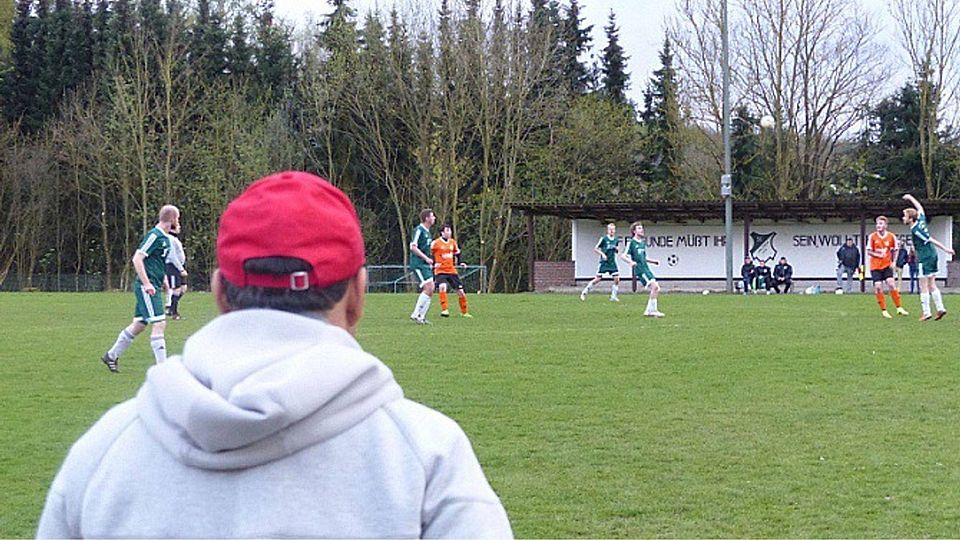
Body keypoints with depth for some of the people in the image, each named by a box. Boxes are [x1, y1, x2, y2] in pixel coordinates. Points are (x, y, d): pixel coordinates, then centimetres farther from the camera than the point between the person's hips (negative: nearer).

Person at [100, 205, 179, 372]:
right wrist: (146, 283, -22)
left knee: (139, 324, 14)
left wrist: (164, 281, 21)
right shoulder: (154, 235, -13)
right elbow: (137, 258, -19)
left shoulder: (165, 238, 16)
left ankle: (111, 356, 25)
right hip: (147, 288, -10)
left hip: (153, 288, 10)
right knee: (159, 323, -12)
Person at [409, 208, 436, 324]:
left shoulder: (427, 232, 18)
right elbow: (413, 247, -17)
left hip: (425, 265, 10)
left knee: (430, 291, 3)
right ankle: (416, 314, -10)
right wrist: (426, 258, -21)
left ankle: (421, 316, 8)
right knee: (428, 288, -17)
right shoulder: (419, 230, -11)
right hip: (418, 265, -9)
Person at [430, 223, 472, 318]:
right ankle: (445, 310, -28)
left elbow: (457, 253, 24)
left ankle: (464, 312, 21)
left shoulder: (453, 242, 8)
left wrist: (460, 263, 10)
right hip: (440, 271, -5)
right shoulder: (436, 243, -8)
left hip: (452, 270, 5)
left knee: (460, 291, 4)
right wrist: (434, 264, -14)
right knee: (442, 287, -31)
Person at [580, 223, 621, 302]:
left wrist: (617, 248, -4)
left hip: (612, 262, 4)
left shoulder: (616, 240, 7)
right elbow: (595, 249, -5)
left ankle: (613, 296, 5)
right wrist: (602, 254, -19)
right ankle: (584, 292, 9)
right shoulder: (604, 239, -8)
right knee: (598, 279, -5)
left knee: (617, 279, -7)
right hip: (604, 262, -4)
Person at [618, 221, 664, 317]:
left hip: (646, 268, 8)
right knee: (654, 285, -21)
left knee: (657, 288, 3)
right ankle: (653, 310, -17)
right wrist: (631, 262, -27)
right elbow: (623, 256, -10)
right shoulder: (631, 242, -4)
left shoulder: (643, 242, 18)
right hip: (639, 269, -8)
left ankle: (648, 311, 10)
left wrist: (653, 261, 16)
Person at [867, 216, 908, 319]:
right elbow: (869, 252, -2)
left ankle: (899, 308, 0)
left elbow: (895, 250, 10)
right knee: (878, 287, -7)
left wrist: (893, 262, -1)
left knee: (891, 284, -12)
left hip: (887, 265, 0)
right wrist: (878, 255, -20)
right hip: (875, 266, 0)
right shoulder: (872, 236, -6)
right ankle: (884, 311, 3)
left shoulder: (891, 236, -3)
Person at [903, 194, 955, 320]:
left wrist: (945, 249, -16)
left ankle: (926, 312, -3)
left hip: (924, 258, -9)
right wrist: (910, 198, 36)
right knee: (932, 285, 12)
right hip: (933, 256, 9)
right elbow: (920, 208, 25)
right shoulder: (921, 220, 5)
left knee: (924, 287, -3)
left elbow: (932, 240, -18)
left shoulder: (915, 230, -18)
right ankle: (940, 308, 8)